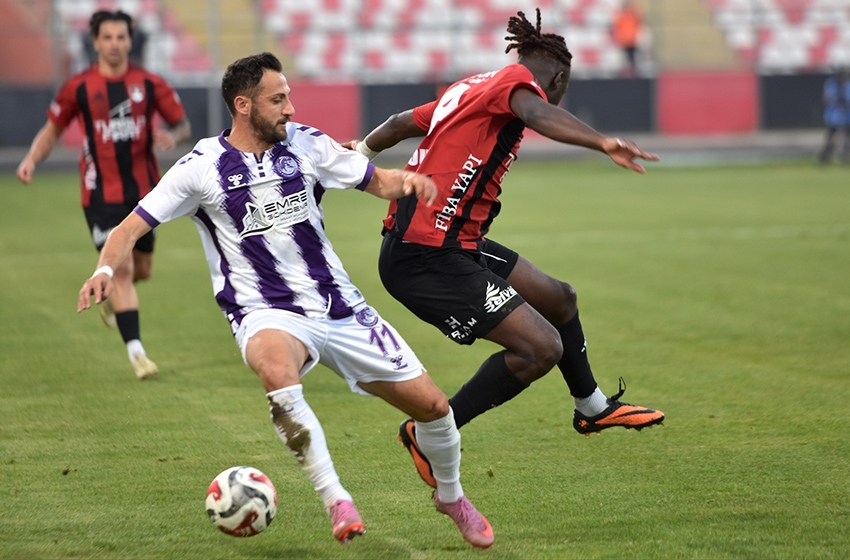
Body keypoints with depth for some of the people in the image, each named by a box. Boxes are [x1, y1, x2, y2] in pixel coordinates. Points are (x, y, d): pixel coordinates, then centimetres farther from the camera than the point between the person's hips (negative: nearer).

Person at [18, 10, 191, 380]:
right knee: (121, 269, -13)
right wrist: (32, 159, -9)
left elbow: (183, 125, 6)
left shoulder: (150, 84, 0)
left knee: (141, 270, 13)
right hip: (102, 194, -3)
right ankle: (135, 350, -9)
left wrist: (173, 136, -17)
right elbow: (52, 129, 7)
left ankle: (111, 297, 48)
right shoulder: (78, 88, -3)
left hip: (143, 191, 3)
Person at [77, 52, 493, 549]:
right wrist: (106, 268, -24)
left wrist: (405, 181, -12)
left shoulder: (305, 145, 4)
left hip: (339, 306, 4)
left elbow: (376, 180, 11)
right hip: (267, 315, -4)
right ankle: (337, 502, -32)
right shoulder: (202, 168, -5)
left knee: (431, 404, 2)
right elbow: (133, 227, -4)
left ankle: (451, 496, 34)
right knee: (275, 368, -42)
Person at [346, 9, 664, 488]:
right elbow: (538, 114, -32)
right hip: (429, 259, -10)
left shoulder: (469, 88, 16)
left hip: (455, 246, 10)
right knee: (542, 347, -15)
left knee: (559, 299, 21)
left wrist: (365, 149, 49)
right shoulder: (517, 80, -8)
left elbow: (402, 123, 30)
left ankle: (593, 407, 43)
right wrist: (602, 142, -47)